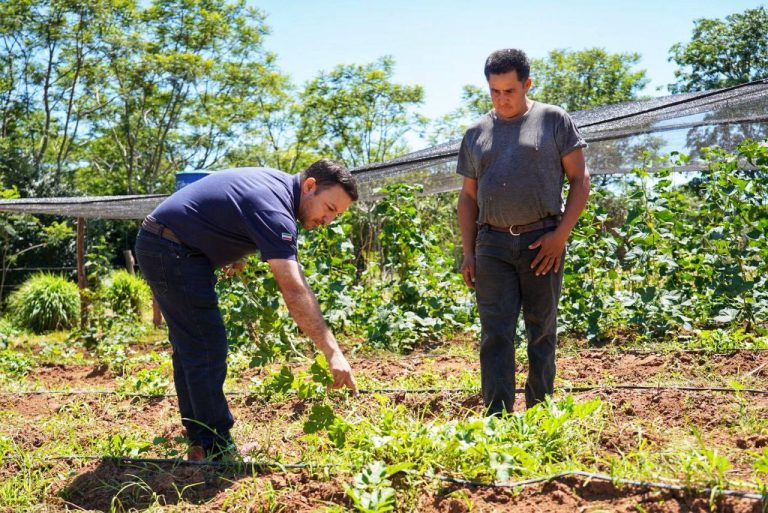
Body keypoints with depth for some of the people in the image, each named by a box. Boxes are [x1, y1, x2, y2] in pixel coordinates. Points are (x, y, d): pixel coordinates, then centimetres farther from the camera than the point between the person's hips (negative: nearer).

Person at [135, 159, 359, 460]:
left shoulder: (277, 183, 7)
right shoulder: (273, 208, -24)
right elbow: (294, 290, -32)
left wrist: (231, 252, 12)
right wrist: (332, 353, -34)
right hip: (172, 252, -11)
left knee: (190, 349, 14)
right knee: (207, 352, -8)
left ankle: (201, 443, 23)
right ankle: (218, 452, 0)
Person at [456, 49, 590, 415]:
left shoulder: (553, 120, 5)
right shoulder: (476, 133, 15)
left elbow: (580, 181, 4)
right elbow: (468, 196, 17)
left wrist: (561, 234, -8)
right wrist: (468, 253, 9)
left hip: (542, 241, -2)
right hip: (492, 244, 2)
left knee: (542, 332, 5)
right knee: (495, 334, -3)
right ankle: (497, 417, 0)